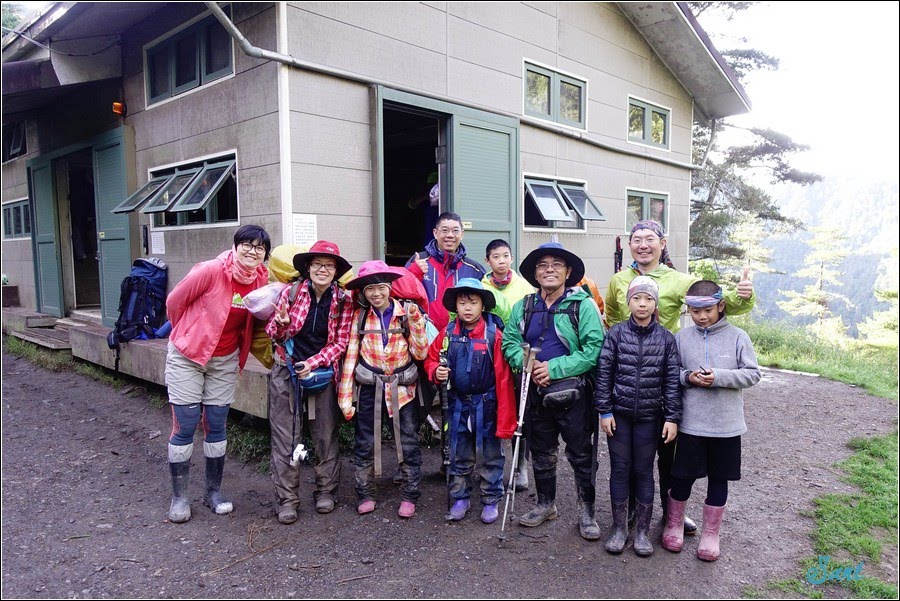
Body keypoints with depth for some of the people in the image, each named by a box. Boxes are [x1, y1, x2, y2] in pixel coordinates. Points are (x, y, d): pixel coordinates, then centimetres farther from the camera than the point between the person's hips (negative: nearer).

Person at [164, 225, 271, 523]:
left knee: (216, 427, 10)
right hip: (187, 356, -4)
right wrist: (188, 334, 4)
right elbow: (174, 302, -10)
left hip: (225, 361, 4)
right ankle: (179, 496, 17)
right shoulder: (211, 270, -22)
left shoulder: (262, 278, -7)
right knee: (185, 427, 1)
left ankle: (214, 491, 25)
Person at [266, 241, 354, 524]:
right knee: (286, 437, 3)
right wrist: (282, 324, -23)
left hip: (324, 372, 1)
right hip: (287, 371, 0)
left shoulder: (343, 301, -3)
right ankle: (287, 498, 16)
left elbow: (340, 342, -2)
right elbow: (273, 333, 0)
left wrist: (313, 363, -14)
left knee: (326, 435, 9)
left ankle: (326, 491, 27)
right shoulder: (291, 292, -4)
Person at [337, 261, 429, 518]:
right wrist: (345, 396, -4)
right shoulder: (360, 317, -1)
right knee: (365, 444, 9)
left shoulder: (406, 313, -3)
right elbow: (351, 356, -1)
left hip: (402, 388, -1)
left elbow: (420, 353, -8)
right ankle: (365, 495, 26)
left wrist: (416, 322, -18)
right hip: (369, 389, 1)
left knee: (409, 444, 5)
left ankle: (409, 496, 20)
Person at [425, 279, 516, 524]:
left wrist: (505, 418, -16)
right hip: (458, 404, 3)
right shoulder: (448, 334, -3)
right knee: (458, 455, 16)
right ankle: (459, 498, 33)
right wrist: (435, 371, -13)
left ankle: (491, 500, 29)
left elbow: (504, 380, -15)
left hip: (486, 405, -3)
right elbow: (431, 358, 12)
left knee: (489, 455, 11)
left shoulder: (494, 335, -15)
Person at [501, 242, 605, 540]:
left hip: (573, 394, -4)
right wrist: (527, 364, -16)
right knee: (541, 453, 18)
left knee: (581, 455, 7)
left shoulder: (583, 305, -8)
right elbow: (510, 342, 4)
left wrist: (554, 368, -20)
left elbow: (594, 350, -16)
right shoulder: (523, 307, 8)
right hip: (535, 393, 5)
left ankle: (587, 512, 24)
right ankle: (545, 505, 37)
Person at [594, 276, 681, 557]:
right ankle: (619, 528, 23)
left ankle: (643, 531, 23)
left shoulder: (666, 338, -1)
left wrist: (672, 417, -3)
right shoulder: (616, 333, -4)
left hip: (649, 415, 0)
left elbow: (672, 380, 0)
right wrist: (604, 410, -5)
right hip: (619, 414, 0)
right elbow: (604, 373, -3)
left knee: (644, 470, 10)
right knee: (620, 469, 8)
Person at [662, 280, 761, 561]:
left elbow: (752, 374, -4)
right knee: (682, 476, 9)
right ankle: (673, 525, 31)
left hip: (726, 424, 0)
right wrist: (687, 377, -15)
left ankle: (710, 533, 29)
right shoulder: (681, 337, -1)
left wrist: (719, 377, -17)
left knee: (718, 480, 12)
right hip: (690, 423, 0)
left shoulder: (737, 337, -3)